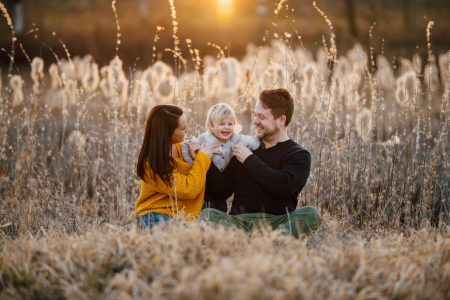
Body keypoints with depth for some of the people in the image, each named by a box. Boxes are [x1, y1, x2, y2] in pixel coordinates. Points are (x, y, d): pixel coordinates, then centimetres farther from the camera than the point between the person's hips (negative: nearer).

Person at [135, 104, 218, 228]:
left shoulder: (180, 147, 5)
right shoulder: (152, 164, -16)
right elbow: (189, 190, -19)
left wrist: (195, 157, 0)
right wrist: (202, 158, -10)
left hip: (181, 216, 7)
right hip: (157, 217, -7)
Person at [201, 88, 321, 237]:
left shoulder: (299, 155, 7)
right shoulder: (246, 147, 18)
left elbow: (285, 186, -14)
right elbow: (223, 191, 15)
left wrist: (250, 160, -6)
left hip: (278, 221, -2)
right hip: (240, 220, 2)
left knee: (310, 214, -29)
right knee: (207, 214, -26)